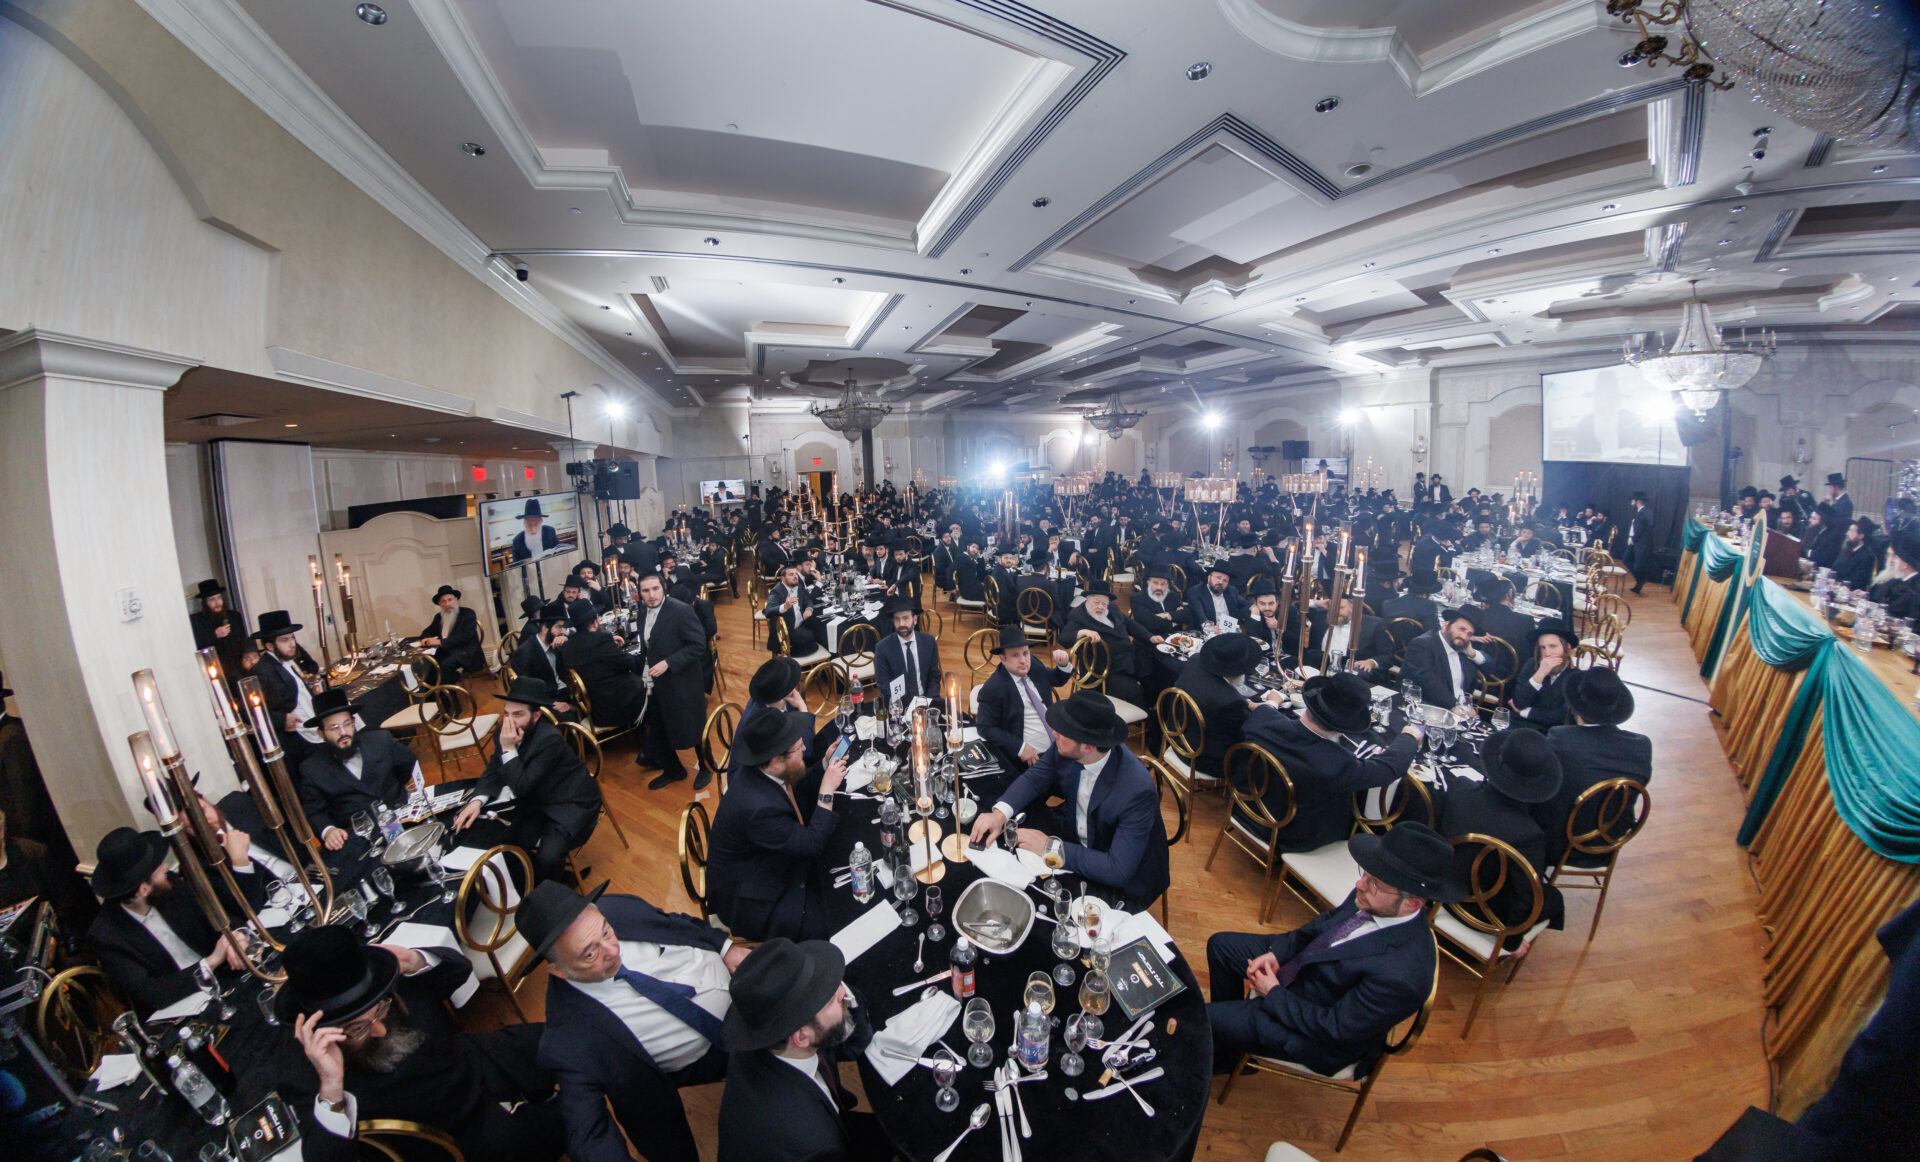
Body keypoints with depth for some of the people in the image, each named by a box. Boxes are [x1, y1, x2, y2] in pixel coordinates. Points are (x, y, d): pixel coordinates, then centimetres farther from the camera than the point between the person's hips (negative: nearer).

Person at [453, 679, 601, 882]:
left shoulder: (550, 739, -29)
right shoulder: (506, 731, -7)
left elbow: (521, 787, -27)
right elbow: (493, 772, 1)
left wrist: (509, 749, -29)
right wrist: (477, 801, -16)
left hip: (570, 804, -8)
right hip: (538, 800, 8)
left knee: (547, 859, -25)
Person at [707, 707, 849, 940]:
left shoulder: (762, 771, -11)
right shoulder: (759, 807, -36)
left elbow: (799, 792, 8)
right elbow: (813, 844, -27)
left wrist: (825, 769, -7)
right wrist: (827, 790, -25)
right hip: (750, 900, -9)